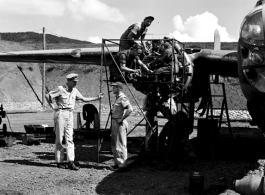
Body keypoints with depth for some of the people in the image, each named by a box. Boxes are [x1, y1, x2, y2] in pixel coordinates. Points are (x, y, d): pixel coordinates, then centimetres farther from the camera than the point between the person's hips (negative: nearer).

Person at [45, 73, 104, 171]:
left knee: (69, 139, 0)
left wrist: (97, 98, 12)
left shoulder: (75, 90, 9)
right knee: (59, 139, 0)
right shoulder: (60, 89, -11)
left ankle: (71, 162, -3)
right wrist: (54, 107, -10)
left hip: (70, 115, 6)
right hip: (61, 114, -6)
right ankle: (59, 161, 8)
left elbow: (83, 99, 16)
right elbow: (48, 96, -12)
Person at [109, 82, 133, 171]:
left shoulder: (123, 98, -16)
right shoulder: (117, 98, 15)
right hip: (114, 122, 11)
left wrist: (122, 119, -22)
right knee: (114, 144, 15)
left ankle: (122, 164, 0)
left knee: (120, 144, -5)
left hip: (120, 123, -11)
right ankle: (117, 163, 24)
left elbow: (130, 109, -27)